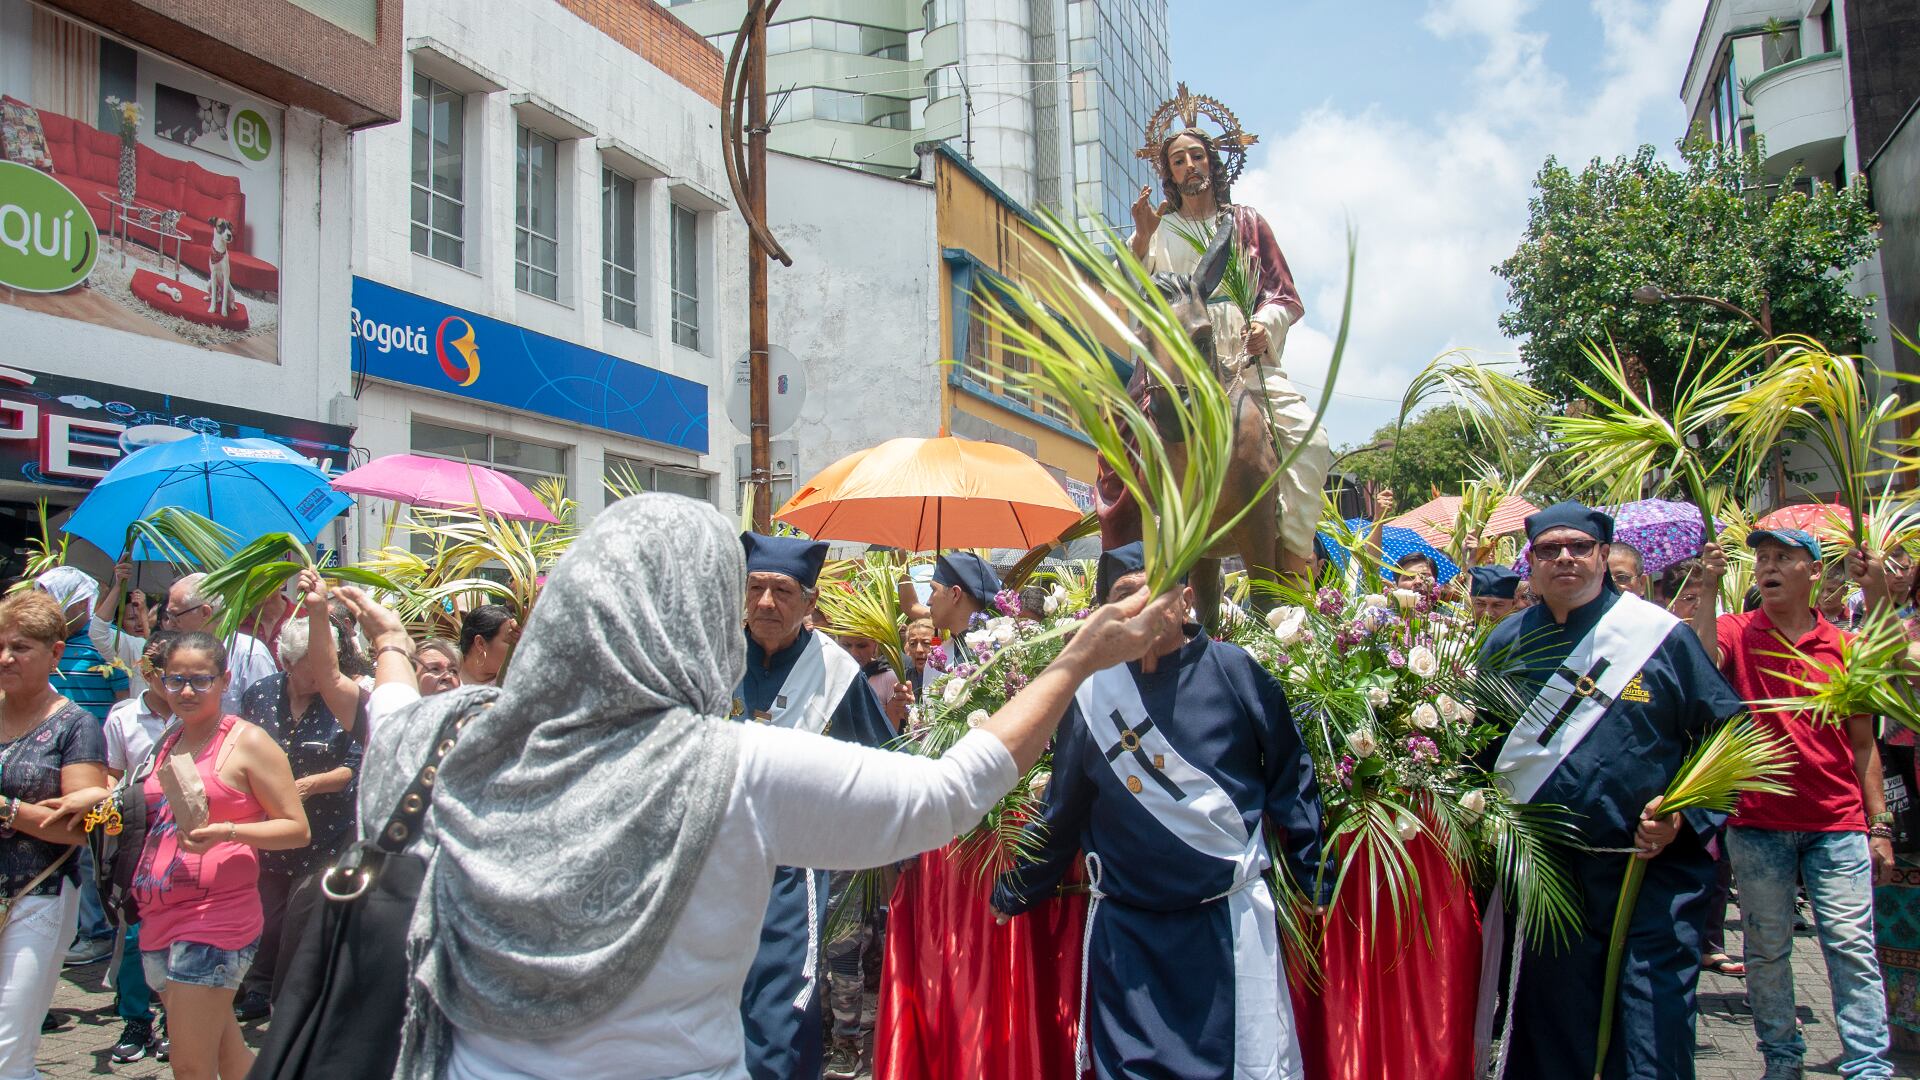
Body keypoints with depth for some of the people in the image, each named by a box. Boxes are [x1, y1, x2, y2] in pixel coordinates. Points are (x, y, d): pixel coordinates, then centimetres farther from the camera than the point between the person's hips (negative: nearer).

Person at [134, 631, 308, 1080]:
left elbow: (297, 829, -9)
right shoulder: (169, 744, 15)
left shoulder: (248, 742, -6)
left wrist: (227, 833, -23)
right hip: (158, 917, 7)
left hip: (215, 916, -7)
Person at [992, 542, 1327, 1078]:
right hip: (1125, 929, 2)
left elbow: (1292, 783, 1)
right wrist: (1014, 894, 15)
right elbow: (1062, 809, 9)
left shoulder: (1233, 670, -6)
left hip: (1228, 917, -1)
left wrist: (1320, 888, 1)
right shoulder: (1093, 690, -1)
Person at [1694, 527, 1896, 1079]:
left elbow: (1863, 742, 9)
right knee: (1767, 949, 9)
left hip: (1838, 825, 1)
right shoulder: (1736, 633, 2)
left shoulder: (1843, 645, 5)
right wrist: (1710, 588, -24)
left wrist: (1879, 826, 5)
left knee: (1852, 947, -2)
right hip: (1759, 823, 0)